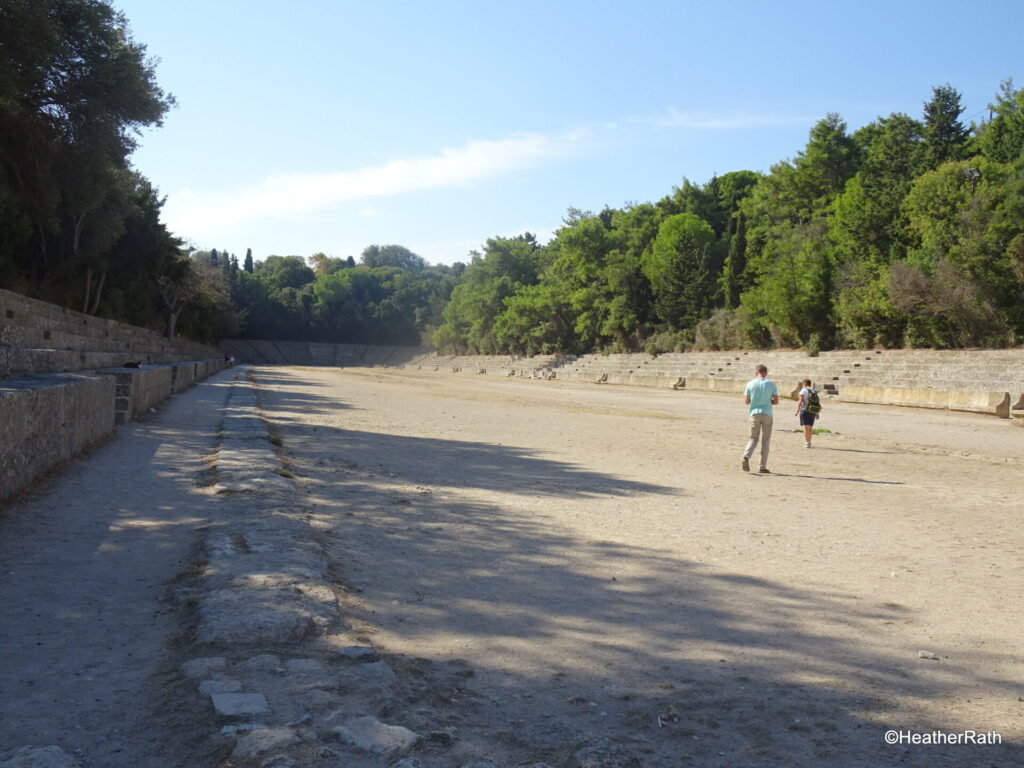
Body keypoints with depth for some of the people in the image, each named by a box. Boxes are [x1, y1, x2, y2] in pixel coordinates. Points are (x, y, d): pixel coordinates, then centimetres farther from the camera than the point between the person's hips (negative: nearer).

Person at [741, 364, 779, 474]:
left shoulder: (750, 384, 3)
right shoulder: (771, 384, 0)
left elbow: (746, 401, 4)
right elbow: (776, 401, 2)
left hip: (754, 413, 1)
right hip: (767, 414, -1)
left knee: (754, 438, 12)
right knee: (765, 441, 5)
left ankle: (746, 457, -15)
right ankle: (762, 467, 6)